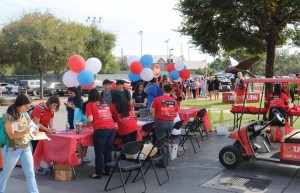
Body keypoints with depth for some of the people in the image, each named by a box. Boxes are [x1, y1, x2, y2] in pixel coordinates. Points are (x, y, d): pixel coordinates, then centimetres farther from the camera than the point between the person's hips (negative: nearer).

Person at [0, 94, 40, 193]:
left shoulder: (25, 114, 1)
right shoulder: (9, 116, -17)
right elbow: (11, 135, -20)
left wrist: (33, 131, -8)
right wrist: (24, 132, -37)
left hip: (26, 148, 5)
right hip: (12, 149, -5)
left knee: (30, 173, 3)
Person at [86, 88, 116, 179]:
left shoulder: (90, 104, 4)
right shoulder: (105, 103, 20)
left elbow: (90, 119, -6)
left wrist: (88, 124, 15)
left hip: (101, 129, -6)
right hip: (111, 128, 6)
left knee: (99, 153, 3)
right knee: (107, 151, 15)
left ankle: (98, 173, 9)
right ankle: (107, 170, 24)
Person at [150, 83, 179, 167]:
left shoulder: (157, 99, -9)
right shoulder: (174, 101, 1)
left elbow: (152, 111, -7)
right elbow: (176, 114, 6)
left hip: (160, 122, -4)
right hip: (170, 122, 4)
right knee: (166, 141, 19)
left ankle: (164, 161, 8)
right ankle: (167, 158, 24)